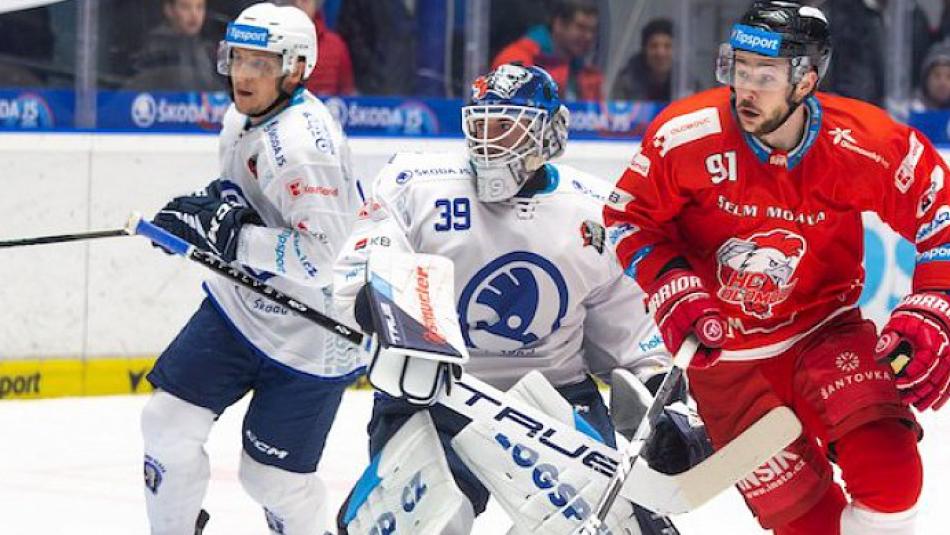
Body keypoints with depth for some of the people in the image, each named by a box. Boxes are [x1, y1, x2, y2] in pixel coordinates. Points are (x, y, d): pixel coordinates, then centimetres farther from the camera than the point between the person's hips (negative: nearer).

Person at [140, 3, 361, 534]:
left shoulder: (303, 140, -27)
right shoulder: (243, 117, 3)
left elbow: (327, 256, -31)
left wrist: (231, 235, -31)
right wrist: (210, 203, -1)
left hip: (310, 336, -8)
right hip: (241, 306, 8)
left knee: (273, 476, 0)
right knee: (169, 421, 3)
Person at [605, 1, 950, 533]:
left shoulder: (865, 147, -20)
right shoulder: (686, 135, -19)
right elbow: (632, 218, -4)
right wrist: (676, 293, -17)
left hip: (823, 327, 0)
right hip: (723, 349, 0)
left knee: (889, 473, -23)